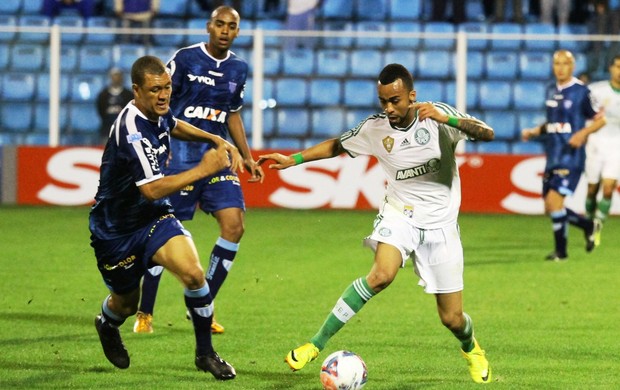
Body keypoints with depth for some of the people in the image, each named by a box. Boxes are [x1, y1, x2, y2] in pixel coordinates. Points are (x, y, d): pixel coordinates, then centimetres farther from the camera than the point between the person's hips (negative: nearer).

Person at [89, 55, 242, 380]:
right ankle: (107, 326, 54)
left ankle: (205, 353, -4)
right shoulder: (132, 130, -31)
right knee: (126, 305, 15)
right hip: (115, 228, -5)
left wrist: (217, 141, 10)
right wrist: (202, 170, -34)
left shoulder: (157, 112, -5)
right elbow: (151, 189, -38)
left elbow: (173, 126, 23)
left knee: (193, 273, -21)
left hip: (153, 217, 5)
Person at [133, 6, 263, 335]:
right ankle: (144, 313, 10)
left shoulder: (238, 69, 9)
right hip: (179, 157, -5)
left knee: (234, 225, -8)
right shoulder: (185, 59, -7)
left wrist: (247, 157, 17)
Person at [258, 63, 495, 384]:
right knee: (382, 275, -33)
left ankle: (471, 349, 41)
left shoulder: (439, 116, -13)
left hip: (440, 225, 0)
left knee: (452, 319, 2)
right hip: (399, 214, 0)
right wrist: (293, 159, 5)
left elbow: (487, 134, -23)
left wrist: (448, 120, -39)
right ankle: (316, 345, -25)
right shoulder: (375, 129, -6)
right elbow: (337, 145, 12)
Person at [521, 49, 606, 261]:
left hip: (572, 156, -7)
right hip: (553, 156, 7)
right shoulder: (551, 91, 12)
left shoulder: (581, 91, -7)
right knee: (550, 208, 6)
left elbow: (600, 119, -3)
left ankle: (561, 250, -1)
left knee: (554, 200, -16)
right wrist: (534, 131, 9)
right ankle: (589, 226, 29)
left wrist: (582, 133, -18)